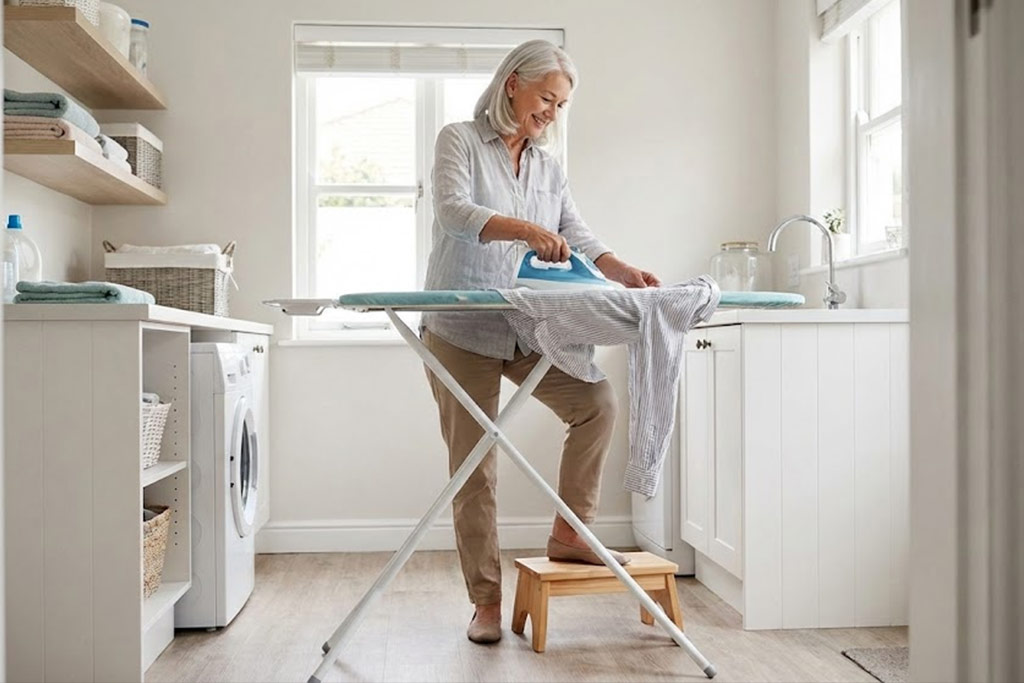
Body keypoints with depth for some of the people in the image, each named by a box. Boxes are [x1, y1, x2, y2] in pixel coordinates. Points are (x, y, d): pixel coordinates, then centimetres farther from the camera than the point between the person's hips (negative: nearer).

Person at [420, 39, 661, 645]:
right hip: (461, 331, -5)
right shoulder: (460, 141, -2)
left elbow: (578, 237, 6)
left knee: (597, 401, -12)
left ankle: (569, 532, 5)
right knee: (473, 467, 0)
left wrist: (625, 272, -13)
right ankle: (487, 600, 11)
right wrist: (527, 229, -34)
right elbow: (453, 211, -19)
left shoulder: (550, 169, 14)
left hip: (526, 330, 5)